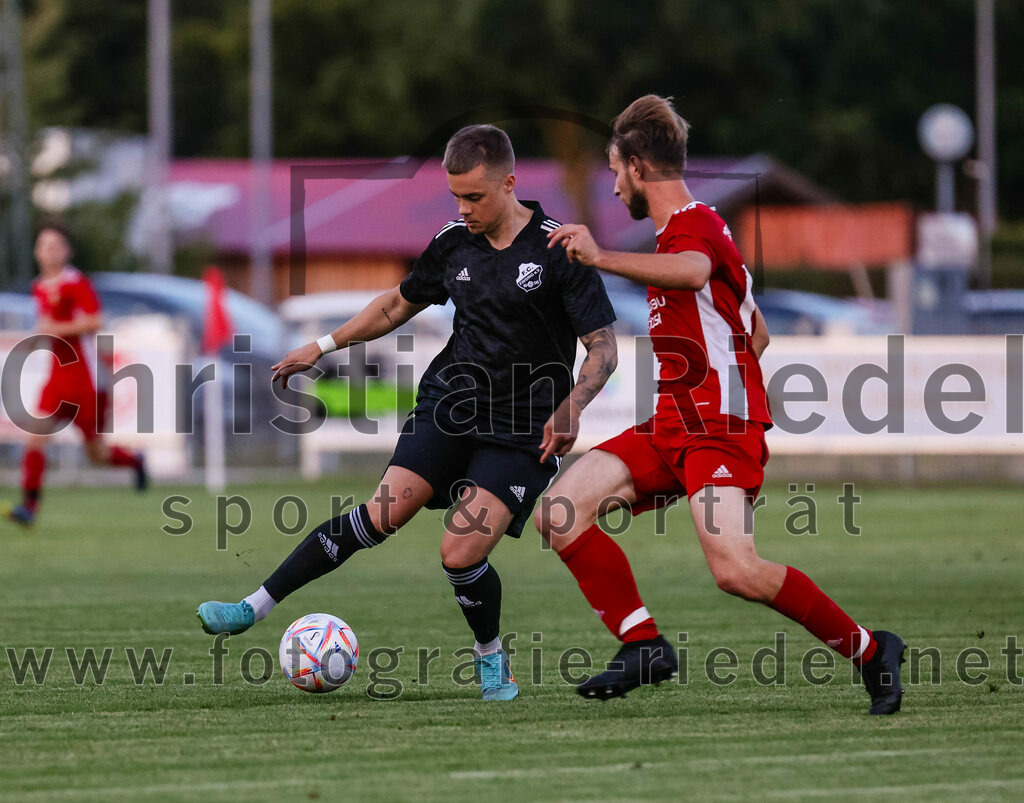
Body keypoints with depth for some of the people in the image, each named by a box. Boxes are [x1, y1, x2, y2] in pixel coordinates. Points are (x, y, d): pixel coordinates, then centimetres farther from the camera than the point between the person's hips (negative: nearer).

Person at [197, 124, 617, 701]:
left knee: (461, 554, -16)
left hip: (522, 432, -4)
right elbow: (400, 304, 23)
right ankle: (255, 607, -11)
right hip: (449, 402, 4)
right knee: (384, 514, -13)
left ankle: (492, 660, 12)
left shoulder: (558, 251, -12)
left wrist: (570, 409, -26)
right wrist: (325, 346, 20)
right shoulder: (453, 244, 4)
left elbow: (603, 349, -11)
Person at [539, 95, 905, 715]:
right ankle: (644, 646, -5)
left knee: (737, 571, -24)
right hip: (673, 428, 10)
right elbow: (755, 333, 28)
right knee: (561, 511, -3)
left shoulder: (693, 225, -11)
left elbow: (693, 271, -39)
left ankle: (870, 650, -7)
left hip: (719, 426, -10)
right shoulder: (690, 229, 21)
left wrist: (600, 258, -43)